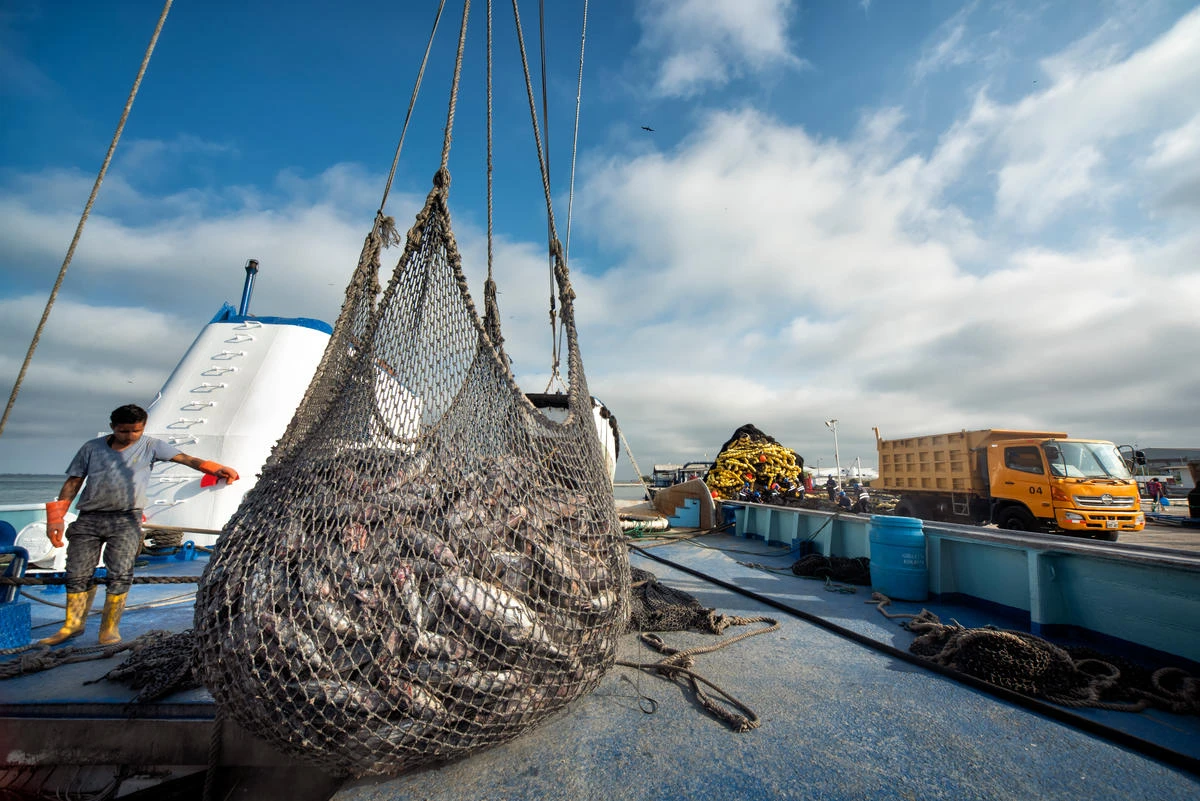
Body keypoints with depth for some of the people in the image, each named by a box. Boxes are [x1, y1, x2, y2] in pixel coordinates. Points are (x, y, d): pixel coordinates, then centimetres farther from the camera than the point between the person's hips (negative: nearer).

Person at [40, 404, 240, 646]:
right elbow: (72, 483, 11)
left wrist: (216, 469, -24)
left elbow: (184, 458, -8)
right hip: (89, 518, 3)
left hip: (126, 520, -2)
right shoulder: (92, 448, 8)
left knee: (120, 574, -5)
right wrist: (55, 518, 6)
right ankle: (73, 624, 24)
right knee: (78, 574, 8)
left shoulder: (149, 446, 3)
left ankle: (109, 628, 6)